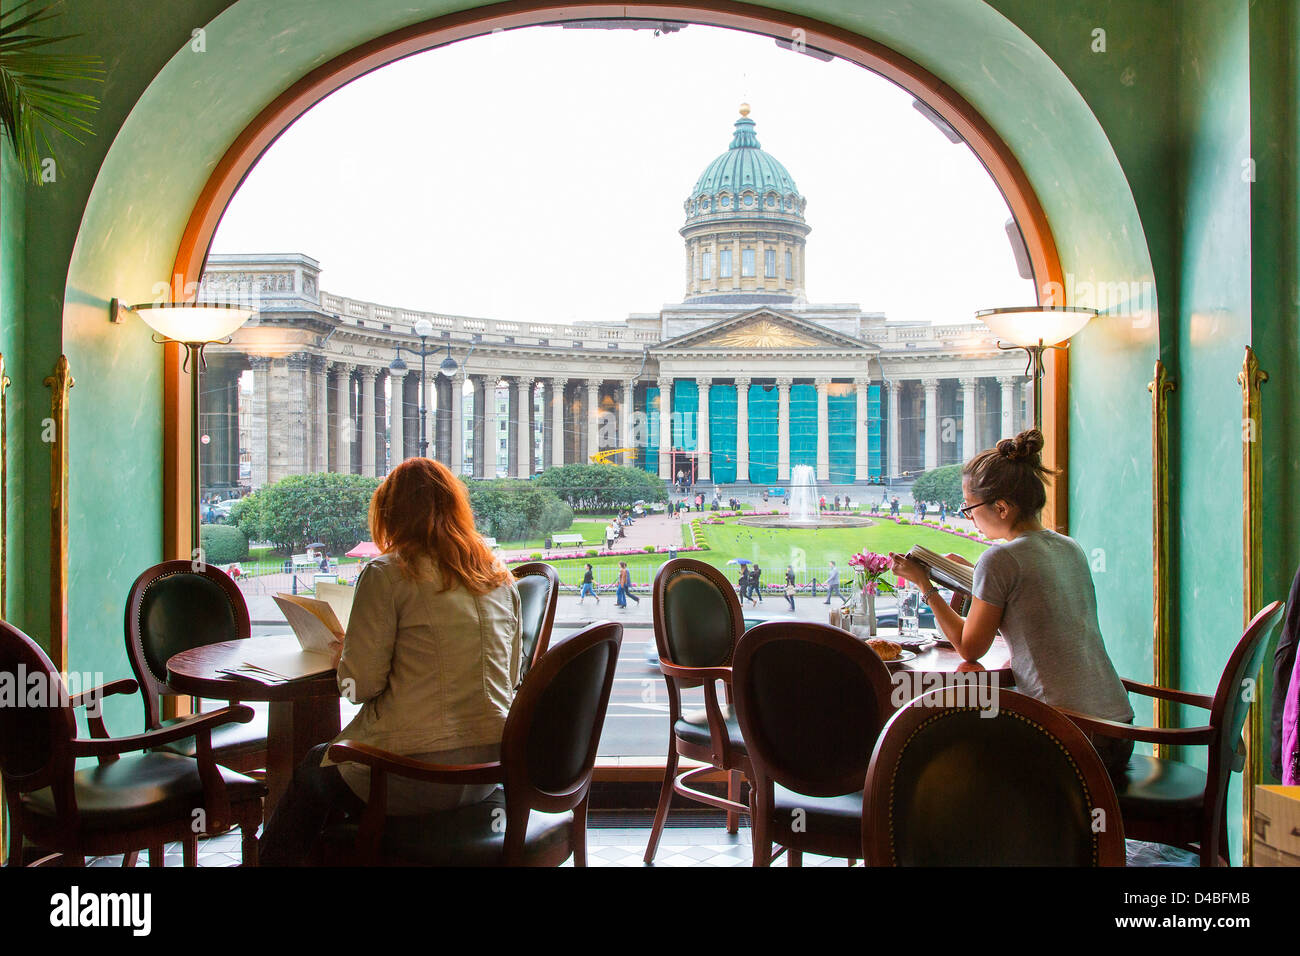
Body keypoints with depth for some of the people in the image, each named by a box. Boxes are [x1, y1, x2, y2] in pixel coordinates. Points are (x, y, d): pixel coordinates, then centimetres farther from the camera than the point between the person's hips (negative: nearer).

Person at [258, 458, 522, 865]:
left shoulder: (386, 574, -10)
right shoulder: (500, 575, 7)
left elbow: (361, 684, -11)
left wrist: (344, 657, 11)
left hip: (416, 774, -6)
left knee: (313, 768, 24)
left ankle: (271, 858, 42)